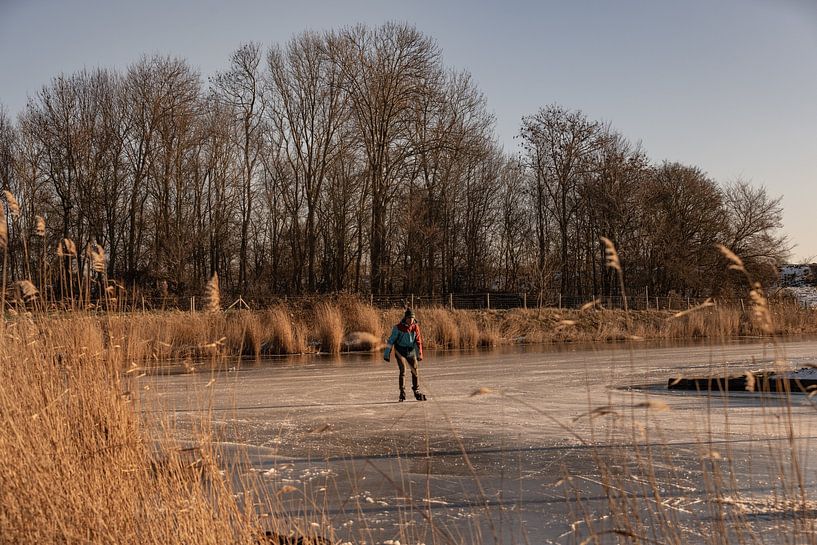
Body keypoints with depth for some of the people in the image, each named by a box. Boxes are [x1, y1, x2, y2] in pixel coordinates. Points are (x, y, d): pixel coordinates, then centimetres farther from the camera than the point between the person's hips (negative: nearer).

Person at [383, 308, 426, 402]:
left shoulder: (415, 327, -3)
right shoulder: (399, 327, -14)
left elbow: (418, 341, 5)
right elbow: (391, 340, -10)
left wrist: (419, 354, 3)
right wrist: (387, 354, -11)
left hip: (411, 352, 4)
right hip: (400, 351, -4)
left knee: (415, 371, 5)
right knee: (403, 371, -14)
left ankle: (417, 392, 18)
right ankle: (402, 392, -5)